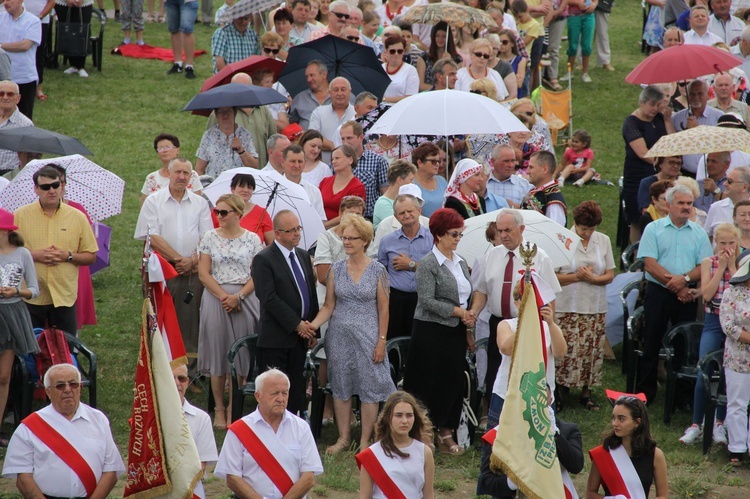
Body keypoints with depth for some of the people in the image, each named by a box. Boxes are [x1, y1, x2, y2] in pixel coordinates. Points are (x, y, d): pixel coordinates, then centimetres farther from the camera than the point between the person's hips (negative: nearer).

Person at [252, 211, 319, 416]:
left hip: (301, 335, 7)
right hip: (276, 338, -7)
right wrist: (296, 324, -15)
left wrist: (312, 330, 13)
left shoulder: (303, 256, 14)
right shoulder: (264, 259, -9)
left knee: (296, 394, 8)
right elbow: (269, 299, -16)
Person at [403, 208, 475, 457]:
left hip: (456, 332, 7)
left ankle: (446, 435, 13)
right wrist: (458, 311, -17)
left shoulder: (460, 263, 12)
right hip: (431, 331, -7)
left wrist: (468, 329, 12)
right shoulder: (428, 264, -10)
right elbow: (427, 300, -17)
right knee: (431, 382, -5)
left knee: (454, 382, 6)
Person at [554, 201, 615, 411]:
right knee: (566, 350, -8)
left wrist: (593, 279, -13)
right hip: (567, 308, -4)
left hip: (595, 307, 4)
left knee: (591, 351, 4)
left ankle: (586, 392, 14)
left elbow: (610, 275, 6)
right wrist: (576, 276, -16)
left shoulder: (603, 241, 8)